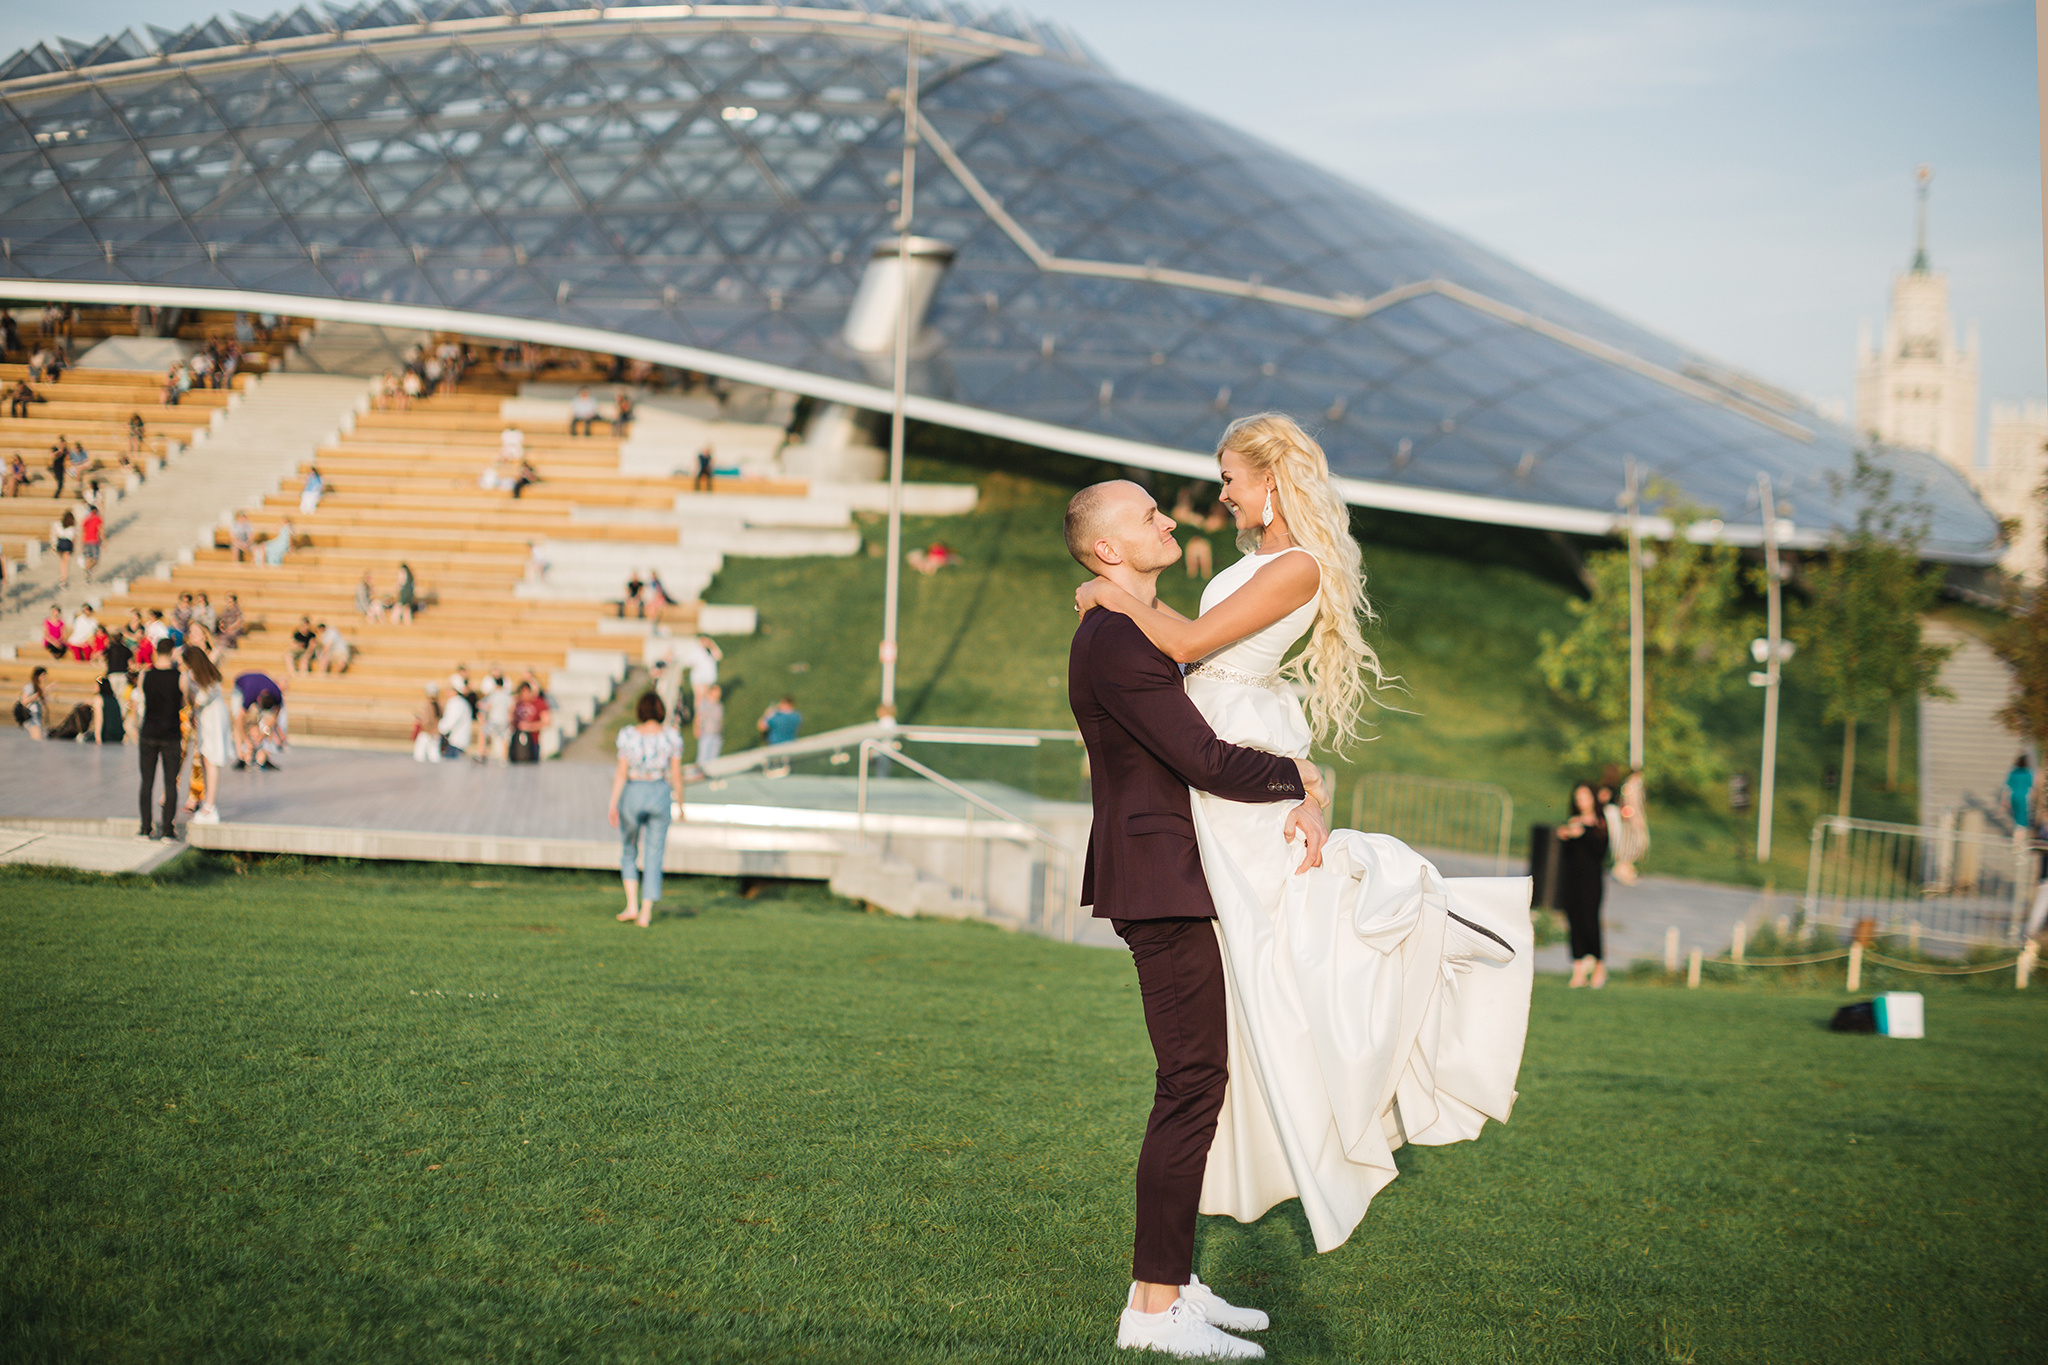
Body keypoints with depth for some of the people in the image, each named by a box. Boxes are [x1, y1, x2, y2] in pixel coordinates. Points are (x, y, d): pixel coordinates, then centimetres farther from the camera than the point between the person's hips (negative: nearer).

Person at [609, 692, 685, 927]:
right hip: (661, 795, 1)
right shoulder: (672, 737, -4)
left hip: (633, 794, -1)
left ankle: (632, 905, 7)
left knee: (628, 851, 18)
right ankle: (645, 914, 2)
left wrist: (613, 805, -5)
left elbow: (622, 772, -9)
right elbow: (677, 774, -2)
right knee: (653, 857, 7)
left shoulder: (628, 735, -8)